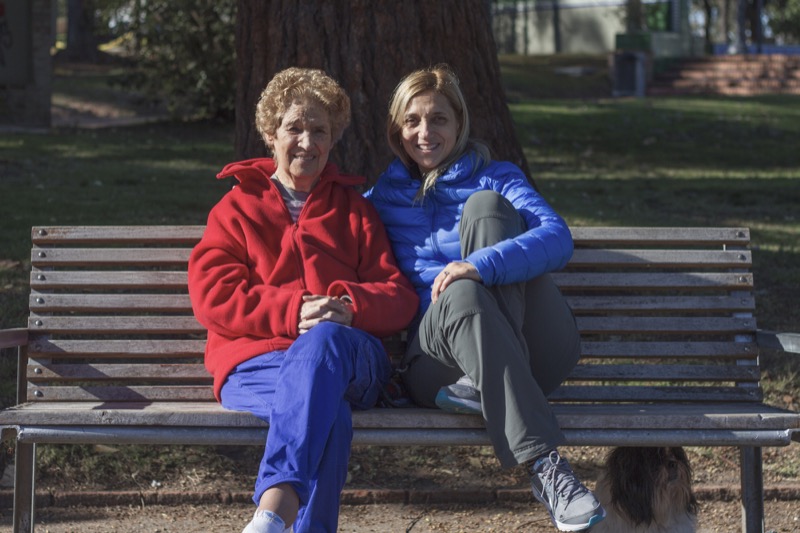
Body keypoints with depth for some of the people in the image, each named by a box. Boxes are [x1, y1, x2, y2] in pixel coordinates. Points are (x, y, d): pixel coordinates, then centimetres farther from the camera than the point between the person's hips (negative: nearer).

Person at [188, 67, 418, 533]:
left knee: (323, 339, -41)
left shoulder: (355, 209, 27)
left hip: (345, 355, 1)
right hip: (256, 360, 0)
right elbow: (213, 297, 6)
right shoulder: (237, 208, 22)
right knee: (328, 413, -39)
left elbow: (400, 298, 15)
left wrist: (348, 307, -10)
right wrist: (292, 311, -12)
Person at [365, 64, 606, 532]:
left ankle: (487, 378, -29)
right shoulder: (383, 196, 22)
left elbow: (559, 239, -6)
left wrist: (483, 264, -25)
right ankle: (543, 464, -47)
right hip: (434, 349, 0)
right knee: (462, 295, -36)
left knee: (484, 203, -17)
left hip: (535, 349, 0)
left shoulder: (495, 177, 14)